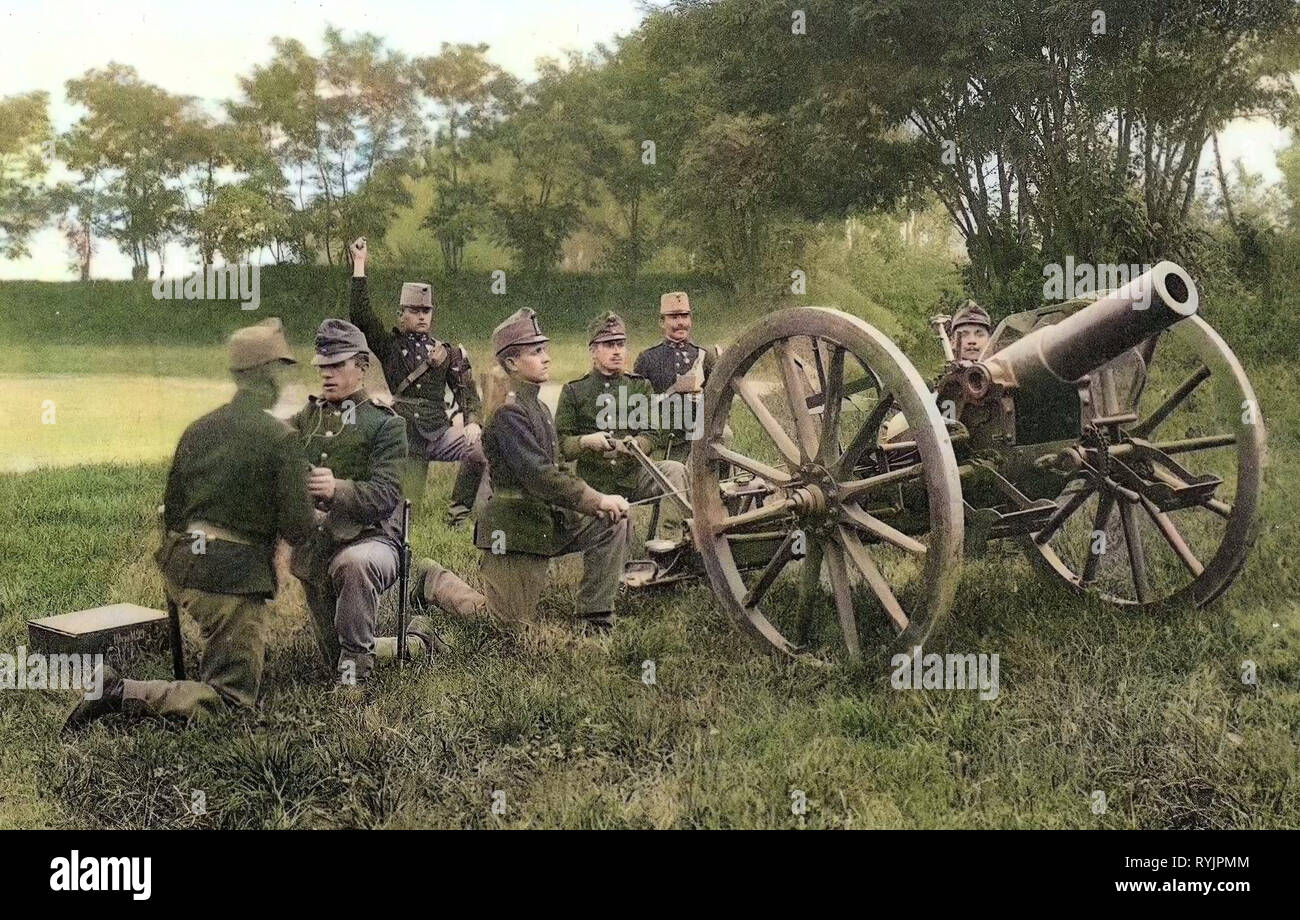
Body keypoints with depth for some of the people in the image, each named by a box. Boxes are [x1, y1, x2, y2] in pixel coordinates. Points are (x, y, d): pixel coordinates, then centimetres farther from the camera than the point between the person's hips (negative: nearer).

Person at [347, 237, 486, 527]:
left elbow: (465, 390, 9)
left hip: (439, 432, 1)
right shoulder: (390, 345, 7)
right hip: (405, 435, -1)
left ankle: (458, 513, -8)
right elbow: (360, 315, -6)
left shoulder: (446, 351, 12)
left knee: (481, 450, -27)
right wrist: (359, 265, -9)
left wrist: (472, 423, -11)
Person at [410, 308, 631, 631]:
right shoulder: (508, 410, -17)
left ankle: (595, 621, 1)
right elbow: (538, 476, -25)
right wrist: (598, 500, -22)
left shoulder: (539, 407, 13)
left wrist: (593, 503, -3)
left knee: (613, 522, -6)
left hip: (547, 520, 9)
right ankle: (434, 581, 21)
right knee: (513, 625, 0)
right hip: (513, 529, -9)